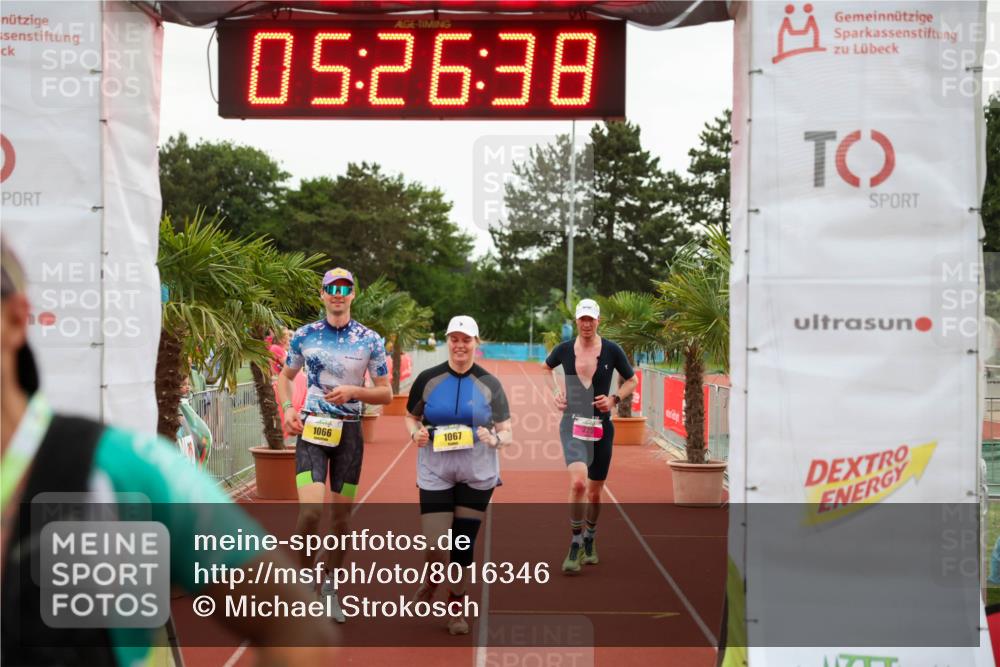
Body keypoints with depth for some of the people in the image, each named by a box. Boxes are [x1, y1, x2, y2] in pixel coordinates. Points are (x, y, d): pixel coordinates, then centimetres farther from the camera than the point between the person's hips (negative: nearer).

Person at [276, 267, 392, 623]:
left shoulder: (370, 340, 1)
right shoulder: (305, 335, 4)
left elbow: (386, 394, 4)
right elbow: (285, 376, 17)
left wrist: (352, 391, -14)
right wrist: (287, 409, -2)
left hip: (349, 432, 1)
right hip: (311, 430, -1)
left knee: (342, 517, 7)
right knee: (310, 511, -16)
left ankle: (331, 586, 25)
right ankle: (305, 574, 8)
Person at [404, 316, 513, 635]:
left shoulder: (489, 384, -1)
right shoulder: (428, 379, -2)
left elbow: (507, 432, 1)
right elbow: (410, 416, 11)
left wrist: (495, 439, -21)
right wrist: (416, 433, -10)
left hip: (477, 475, 1)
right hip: (435, 474, 0)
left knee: (464, 543, 6)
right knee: (434, 547, -7)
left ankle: (456, 608, 25)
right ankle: (433, 579, 29)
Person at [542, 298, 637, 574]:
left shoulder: (612, 351, -1)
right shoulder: (564, 350, 1)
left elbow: (632, 380, 11)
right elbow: (546, 368, 22)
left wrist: (614, 399, -5)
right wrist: (555, 391, 7)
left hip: (601, 426, 2)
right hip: (572, 425, -2)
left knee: (595, 490, 12)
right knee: (578, 482, -24)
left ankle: (590, 541, 37)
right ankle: (575, 546, -12)